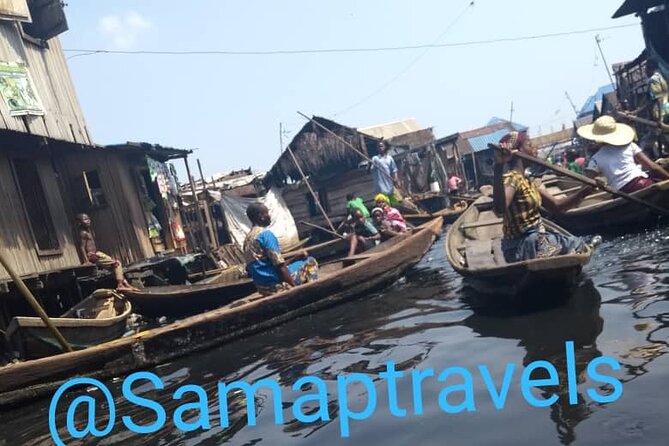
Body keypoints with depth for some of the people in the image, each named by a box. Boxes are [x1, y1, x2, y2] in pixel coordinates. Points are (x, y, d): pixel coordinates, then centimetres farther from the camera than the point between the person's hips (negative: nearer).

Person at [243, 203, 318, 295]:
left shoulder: (248, 238, 12)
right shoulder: (266, 234, -15)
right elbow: (279, 265, -19)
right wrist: (294, 286, -13)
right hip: (276, 284, -9)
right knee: (311, 262, 7)